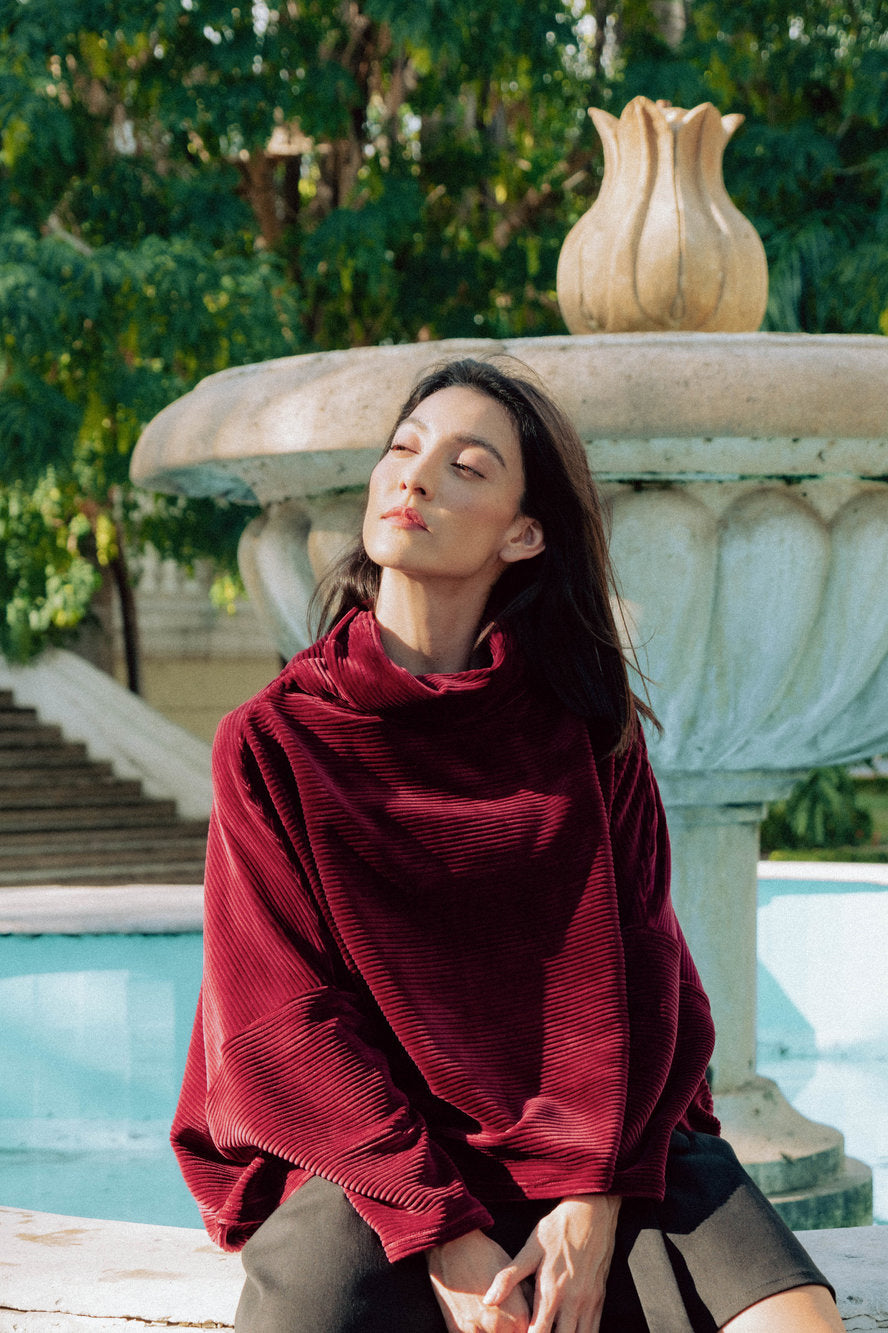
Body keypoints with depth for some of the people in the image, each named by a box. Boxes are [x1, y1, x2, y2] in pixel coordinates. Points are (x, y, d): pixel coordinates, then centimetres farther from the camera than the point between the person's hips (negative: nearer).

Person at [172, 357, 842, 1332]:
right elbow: (285, 1026, -4)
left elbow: (637, 970, 1)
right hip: (374, 1154, -1)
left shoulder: (586, 725, 5)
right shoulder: (273, 742, 0)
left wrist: (593, 1201, -14)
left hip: (593, 1142, 1)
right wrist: (439, 1234, -15)